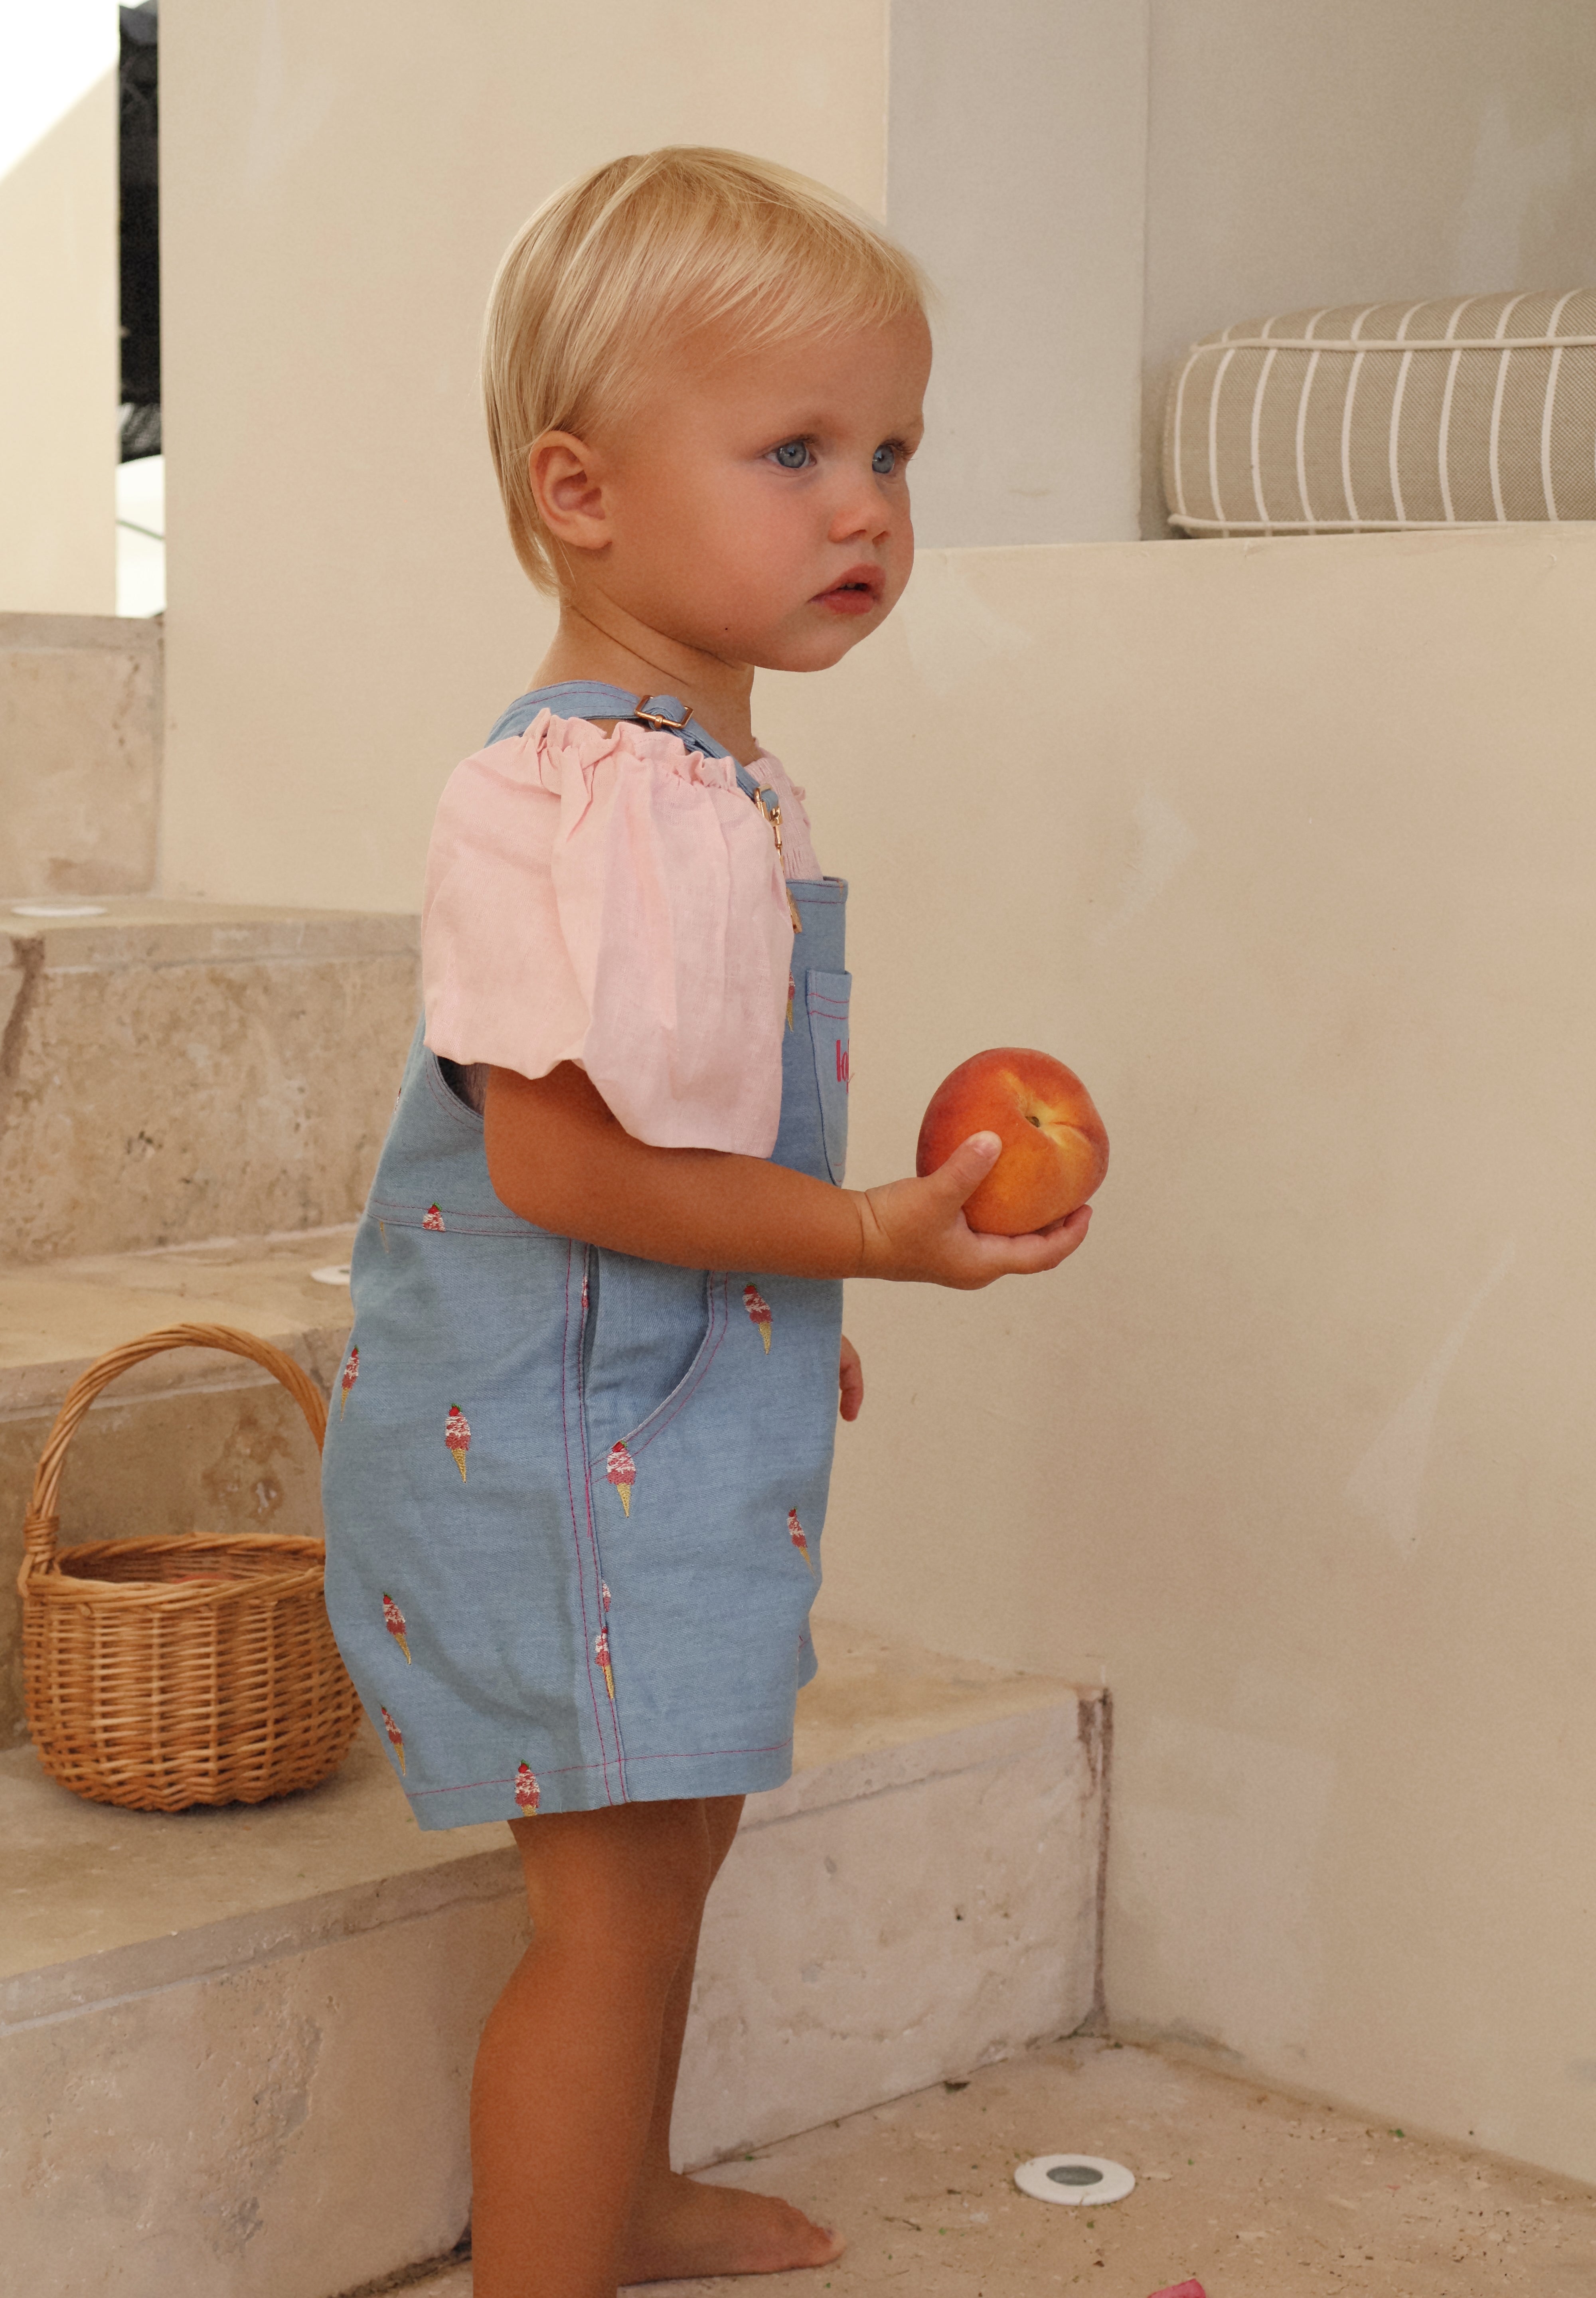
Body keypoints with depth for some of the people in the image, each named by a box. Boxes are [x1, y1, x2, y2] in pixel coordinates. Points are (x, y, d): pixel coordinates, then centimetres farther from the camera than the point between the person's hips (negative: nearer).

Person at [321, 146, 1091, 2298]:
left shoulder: (709, 781, 9)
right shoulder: (597, 803, -25)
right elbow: (561, 1162, -30)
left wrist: (793, 1306, 23)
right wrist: (868, 1236, -27)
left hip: (662, 1417, 11)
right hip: (560, 1445, -11)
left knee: (666, 1838, 25)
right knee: (617, 1894, -2)